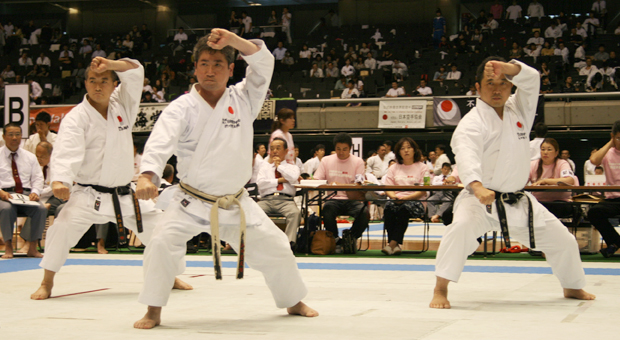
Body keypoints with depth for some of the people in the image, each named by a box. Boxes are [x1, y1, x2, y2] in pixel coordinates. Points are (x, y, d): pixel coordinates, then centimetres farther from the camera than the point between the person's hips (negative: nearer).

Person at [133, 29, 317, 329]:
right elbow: (160, 142, -25)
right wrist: (148, 176, -44)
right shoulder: (182, 108, -11)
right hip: (192, 202, -3)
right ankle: (153, 312, -7)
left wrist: (233, 40, -32)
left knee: (274, 247, 9)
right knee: (163, 243, -24)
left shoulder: (243, 99, -1)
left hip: (236, 202, 3)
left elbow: (263, 63, -15)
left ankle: (293, 302, 34)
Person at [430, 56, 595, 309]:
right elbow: (467, 156, -34)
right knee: (462, 227, -37)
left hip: (518, 201, 6)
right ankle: (440, 290, -29)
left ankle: (573, 287, 41)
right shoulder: (472, 122, -17)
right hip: (481, 198, -6)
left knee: (561, 239, 14)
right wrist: (478, 187, -54)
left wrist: (507, 68, -31)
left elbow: (531, 79, -10)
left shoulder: (518, 109, 5)